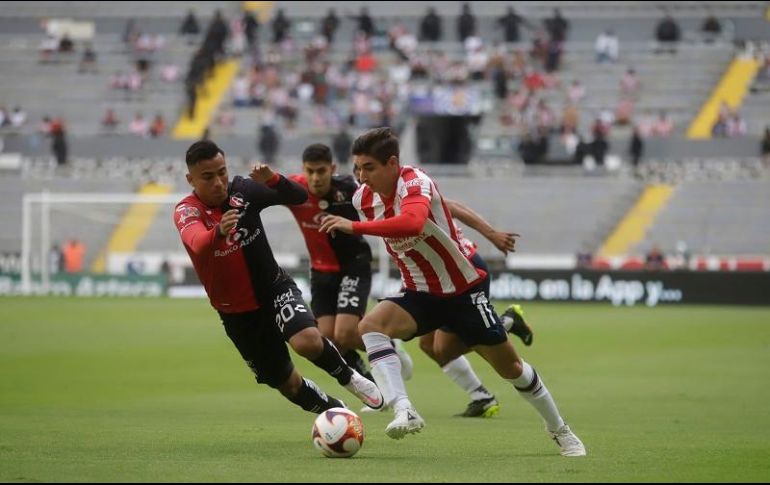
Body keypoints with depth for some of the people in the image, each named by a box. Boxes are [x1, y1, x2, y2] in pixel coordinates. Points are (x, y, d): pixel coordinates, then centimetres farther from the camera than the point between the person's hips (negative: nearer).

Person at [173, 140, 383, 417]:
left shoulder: (243, 190, -8)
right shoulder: (186, 211, -17)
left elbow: (299, 197, -9)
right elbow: (198, 244, -39)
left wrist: (272, 180, -30)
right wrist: (218, 232, -62)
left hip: (275, 288, 0)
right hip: (237, 313, 0)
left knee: (308, 340, -29)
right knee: (288, 384, 6)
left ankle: (349, 378, -1)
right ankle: (336, 412, 33)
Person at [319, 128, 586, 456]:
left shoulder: (415, 183, -26)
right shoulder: (363, 199, -5)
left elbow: (412, 222, -49)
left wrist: (354, 227, -49)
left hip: (463, 290, -5)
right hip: (419, 293, 5)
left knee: (509, 366, 7)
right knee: (370, 325, -27)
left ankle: (559, 430, 31)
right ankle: (404, 412, -38)